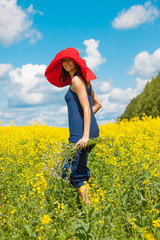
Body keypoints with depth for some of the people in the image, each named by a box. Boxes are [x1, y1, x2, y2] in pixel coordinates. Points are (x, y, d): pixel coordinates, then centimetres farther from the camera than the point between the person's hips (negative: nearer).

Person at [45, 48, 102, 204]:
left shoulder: (76, 80, -9)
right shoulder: (84, 80, 19)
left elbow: (86, 108, -18)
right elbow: (98, 104, 24)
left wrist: (85, 135, -24)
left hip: (81, 132, -10)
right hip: (92, 129, 10)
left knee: (77, 174, -7)